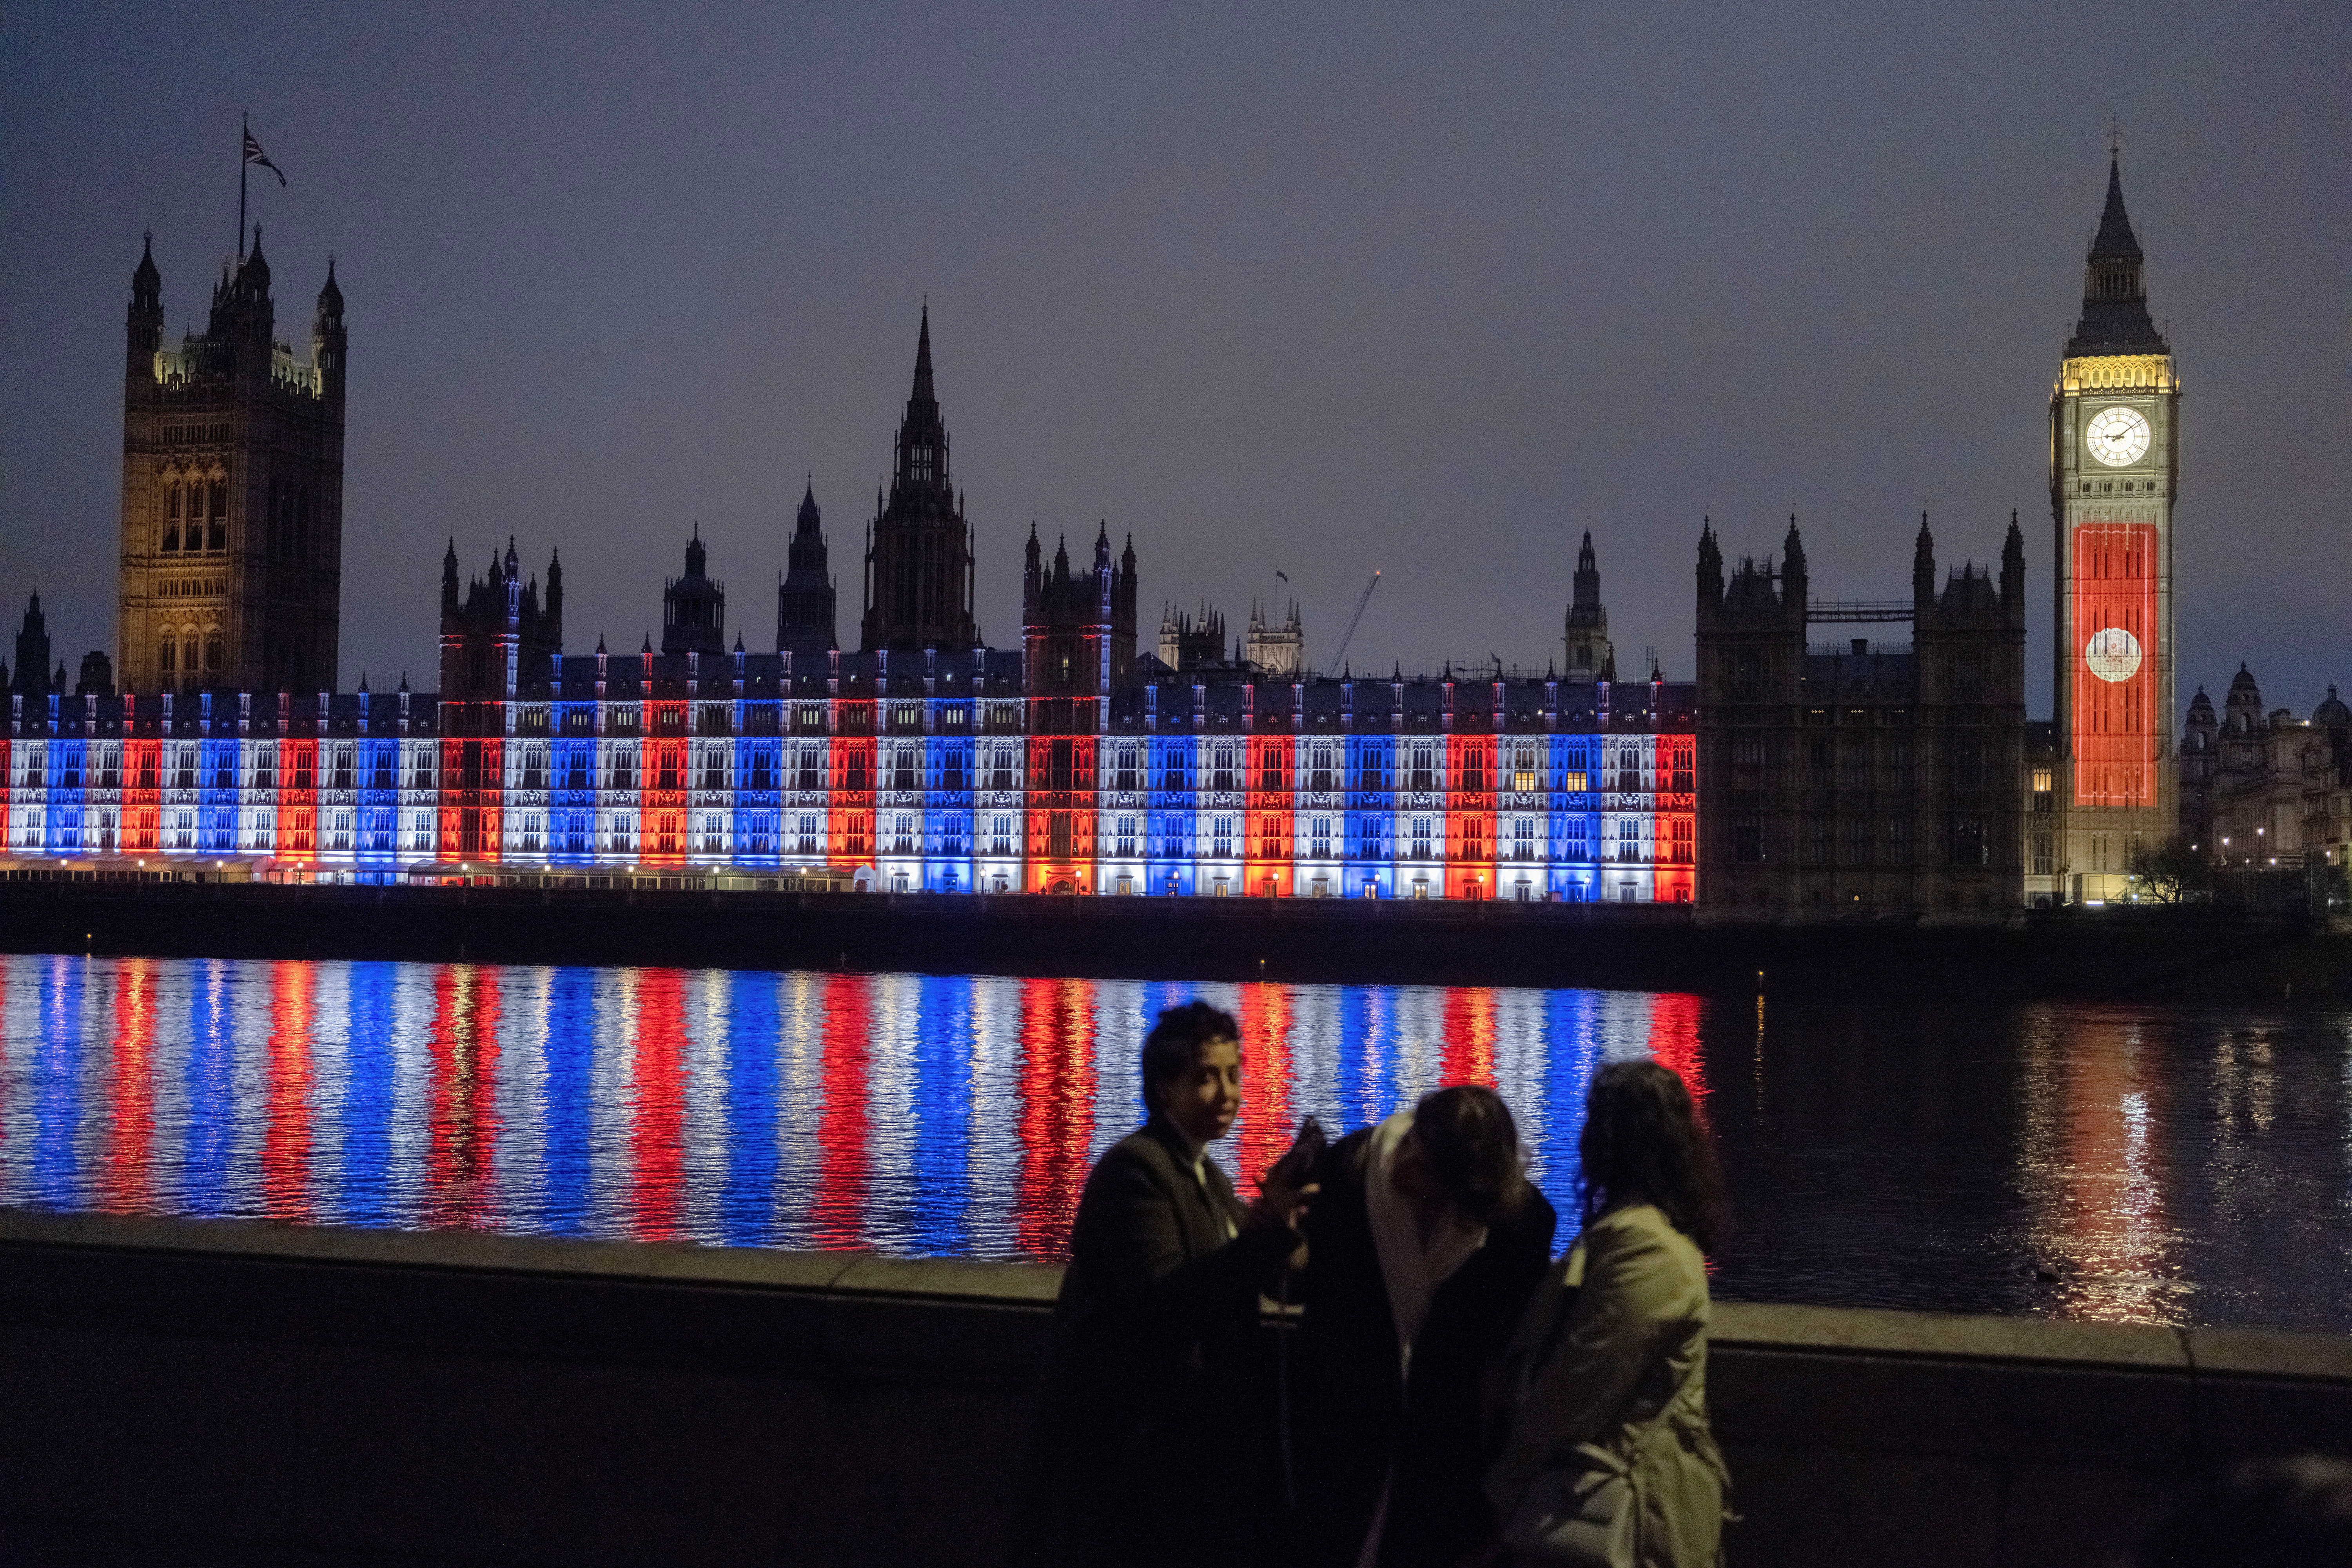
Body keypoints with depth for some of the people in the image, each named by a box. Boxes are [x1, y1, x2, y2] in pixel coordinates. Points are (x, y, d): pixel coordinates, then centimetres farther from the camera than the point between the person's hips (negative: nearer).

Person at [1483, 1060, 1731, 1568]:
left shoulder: (1643, 1248, -22)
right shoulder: (1641, 1229, 13)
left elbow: (1573, 1396, -21)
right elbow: (1555, 1363, 15)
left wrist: (1504, 1487, -10)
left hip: (1621, 1506, -10)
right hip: (1621, 1488, 10)